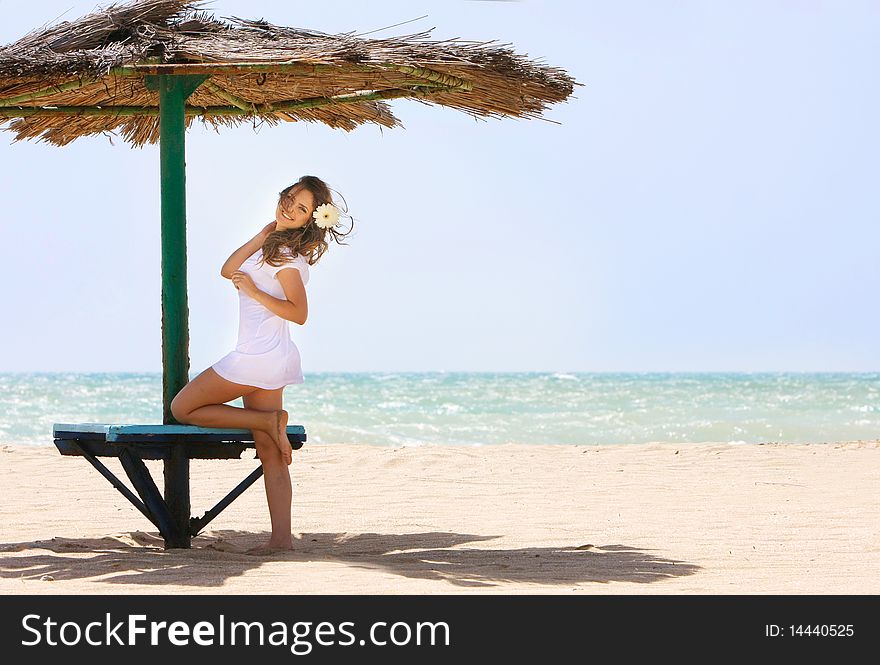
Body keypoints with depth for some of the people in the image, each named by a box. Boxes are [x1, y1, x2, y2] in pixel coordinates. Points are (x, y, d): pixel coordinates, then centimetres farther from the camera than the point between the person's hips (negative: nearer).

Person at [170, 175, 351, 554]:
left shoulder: (288, 253, -12)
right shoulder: (273, 244, 16)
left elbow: (299, 313, -18)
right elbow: (229, 270, 6)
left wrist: (254, 292, -18)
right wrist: (263, 234, 0)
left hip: (259, 358, -9)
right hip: (268, 360, 9)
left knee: (182, 409, 2)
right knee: (269, 453, 5)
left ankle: (270, 420, -4)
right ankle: (281, 537, 1)